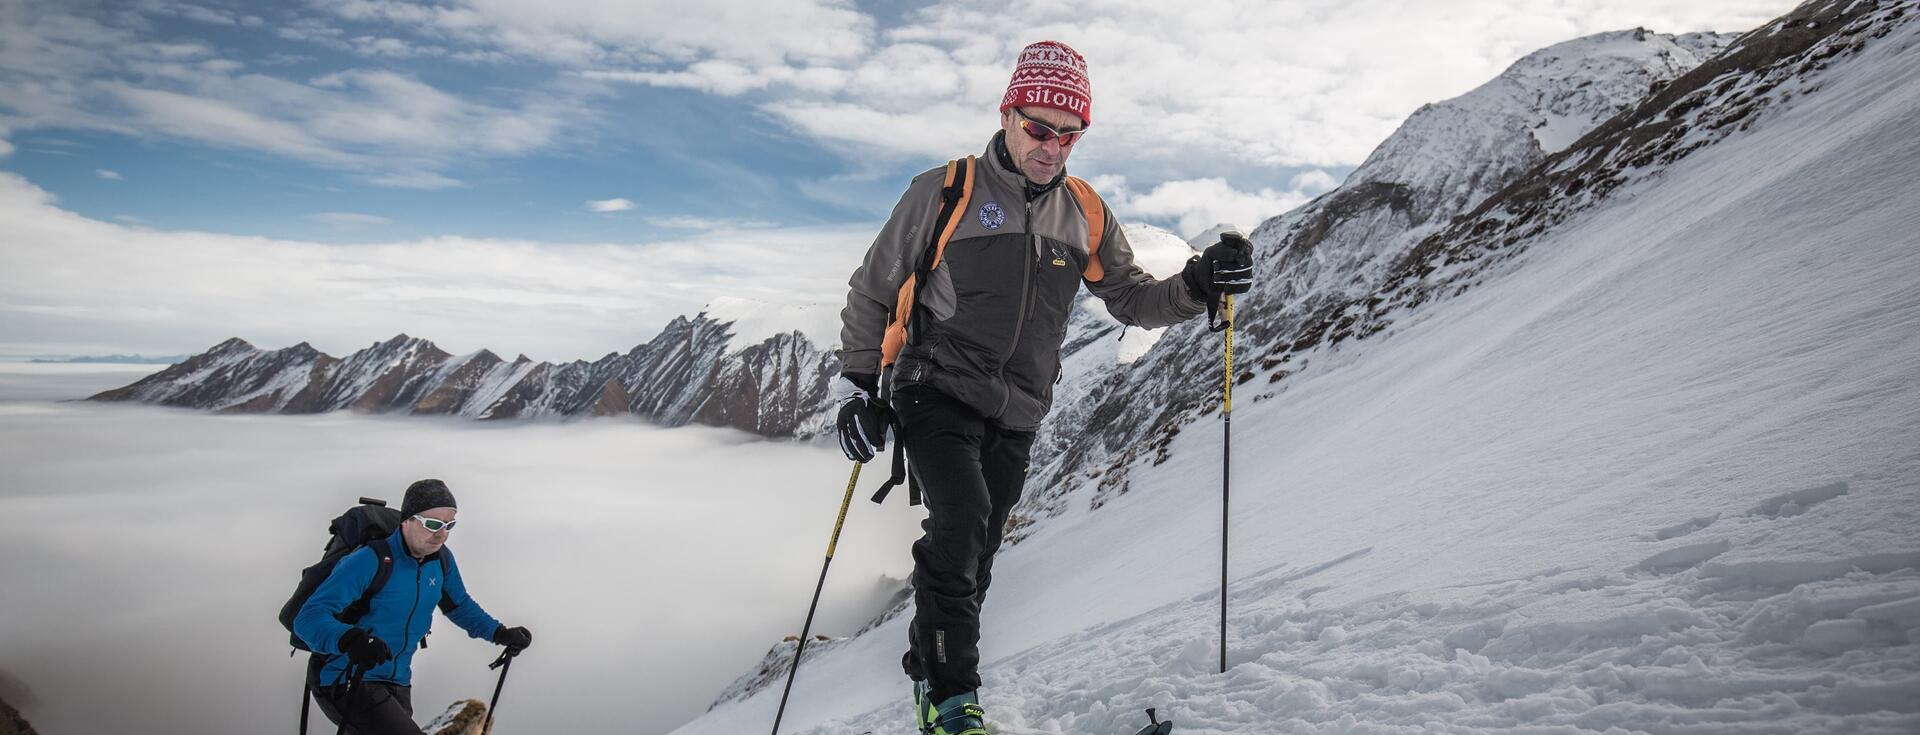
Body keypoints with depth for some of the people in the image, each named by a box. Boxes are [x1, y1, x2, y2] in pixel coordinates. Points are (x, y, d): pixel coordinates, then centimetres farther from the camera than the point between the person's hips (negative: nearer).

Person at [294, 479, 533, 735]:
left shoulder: (441, 559, -1)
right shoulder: (370, 561, -23)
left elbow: (459, 605, 16)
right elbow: (308, 617, -27)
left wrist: (500, 633, 4)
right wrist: (349, 640, -47)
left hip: (397, 683, 8)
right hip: (345, 682, -8)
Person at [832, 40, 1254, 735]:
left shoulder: (1086, 215, 7)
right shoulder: (944, 193, -5)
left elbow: (1133, 298, 12)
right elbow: (872, 293, 1)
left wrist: (1197, 284, -8)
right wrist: (858, 385, -5)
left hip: (1015, 418, 4)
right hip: (937, 394, -4)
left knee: (976, 556, 10)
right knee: (962, 521, -23)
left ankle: (928, 663, 32)